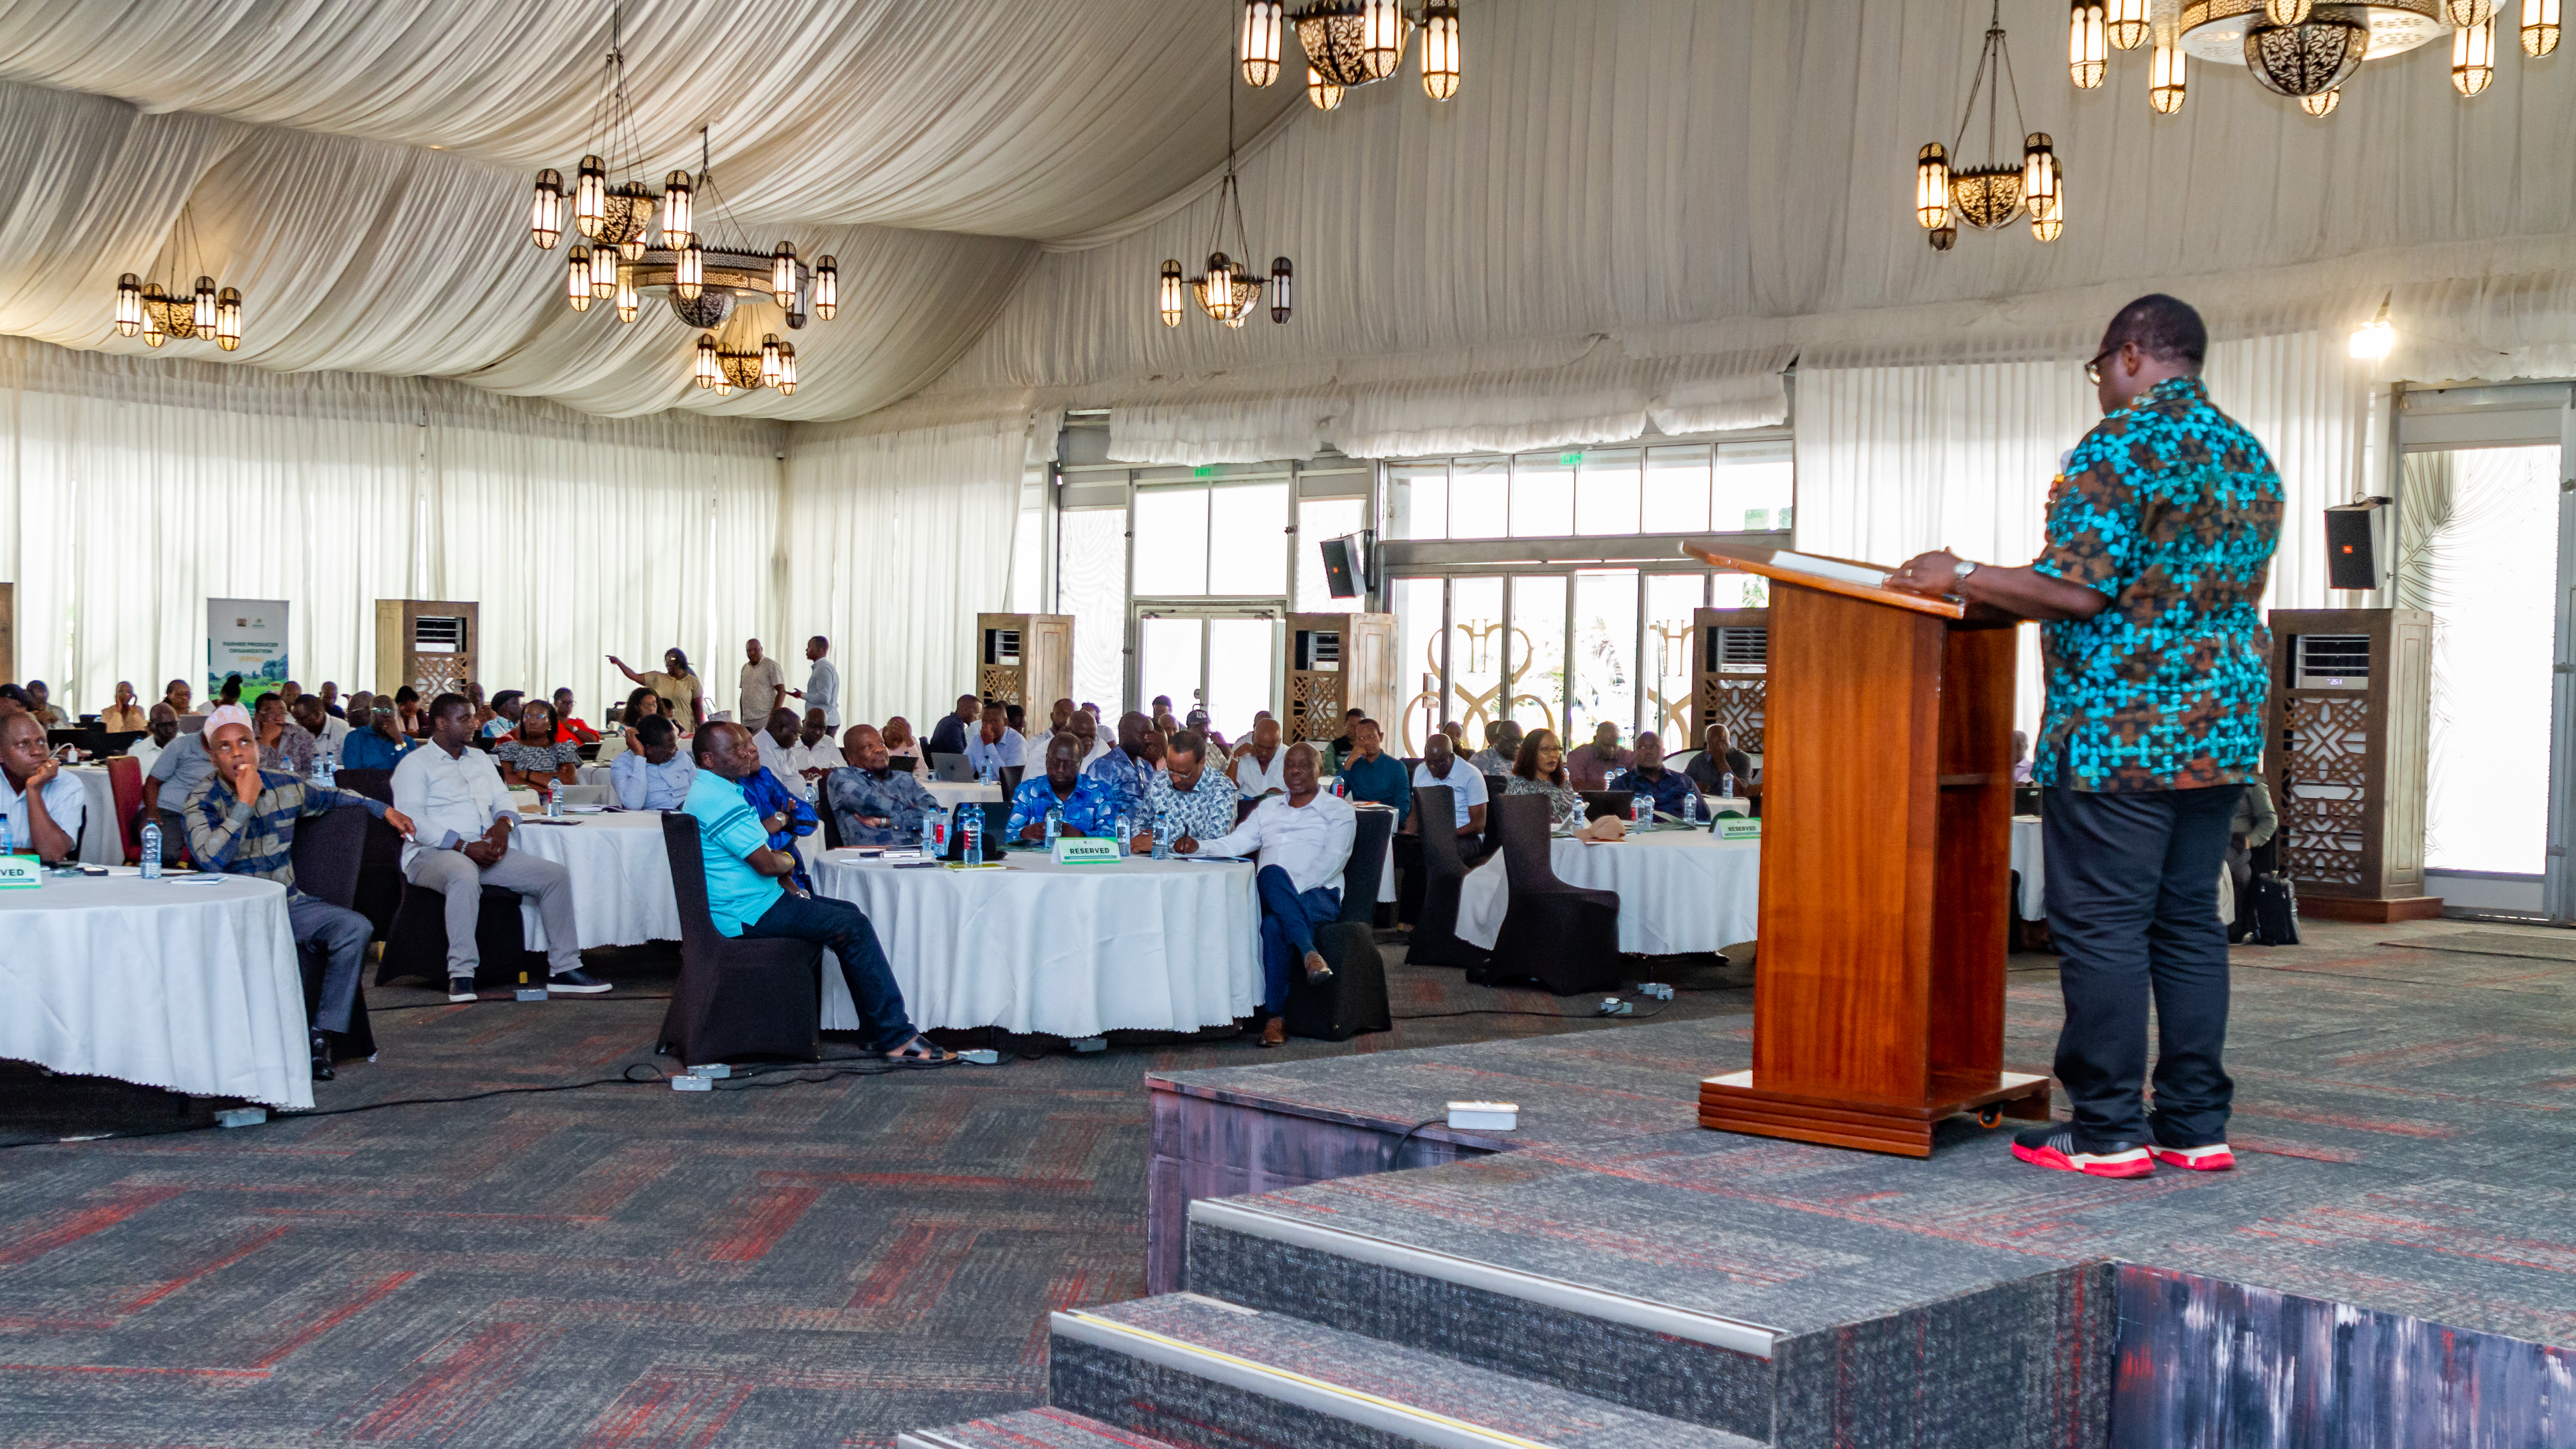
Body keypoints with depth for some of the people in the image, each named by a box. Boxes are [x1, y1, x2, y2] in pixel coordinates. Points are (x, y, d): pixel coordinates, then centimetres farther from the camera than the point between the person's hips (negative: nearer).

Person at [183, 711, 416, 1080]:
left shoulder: (285, 786, 5)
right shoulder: (203, 801, -7)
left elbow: (332, 797, 28)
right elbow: (210, 860, -24)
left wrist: (384, 809, 27)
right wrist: (245, 803, -22)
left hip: (289, 904, 5)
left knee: (355, 927, -19)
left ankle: (322, 1034, -15)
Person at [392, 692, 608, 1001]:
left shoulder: (480, 759, 24)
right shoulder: (415, 764, 1)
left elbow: (502, 800, 22)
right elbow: (412, 821, -11)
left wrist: (503, 824, -5)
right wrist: (464, 846, -20)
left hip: (486, 851, 7)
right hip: (433, 854, -7)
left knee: (556, 875, -9)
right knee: (464, 878, -43)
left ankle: (563, 969, -5)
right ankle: (461, 974, -38)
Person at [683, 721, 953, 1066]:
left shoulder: (706, 791, 16)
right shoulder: (719, 800, -21)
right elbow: (766, 864, -23)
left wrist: (786, 884, 10)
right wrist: (786, 863, 0)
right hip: (749, 914, -12)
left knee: (849, 915, 14)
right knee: (853, 926, -14)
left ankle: (878, 1030, 12)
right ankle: (896, 1038, -13)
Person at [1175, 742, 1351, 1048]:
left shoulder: (1338, 810, 12)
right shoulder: (1268, 808, 28)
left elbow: (1333, 860, -4)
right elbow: (1234, 844, 18)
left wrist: (1292, 891, -18)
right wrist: (1199, 847, -3)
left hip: (1319, 896, -3)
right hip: (1270, 897, 3)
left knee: (1274, 924, -38)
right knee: (1271, 874, -37)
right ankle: (1310, 952, -43)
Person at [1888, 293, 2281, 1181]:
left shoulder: (2121, 446, -10)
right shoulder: (2252, 458, 16)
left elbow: (2075, 589, -18)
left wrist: (1959, 578, -5)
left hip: (2120, 731, -8)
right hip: (2223, 732, 8)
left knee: (2102, 926, -3)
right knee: (2189, 923, 12)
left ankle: (2107, 1131, 0)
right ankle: (2196, 1124, 14)